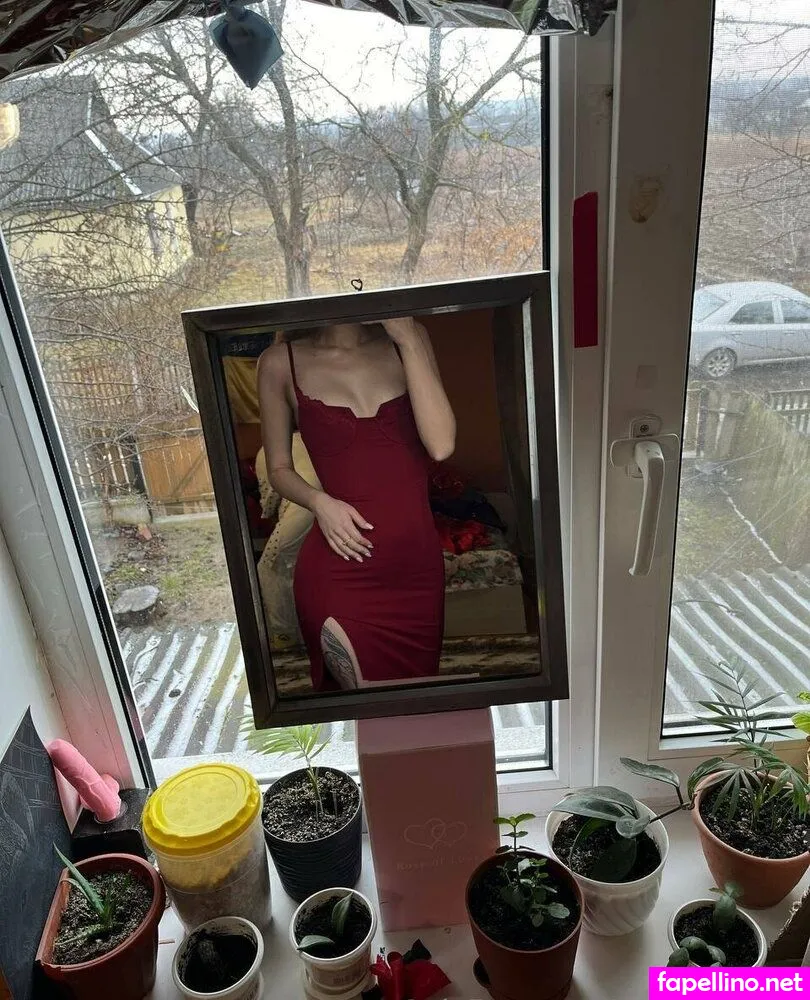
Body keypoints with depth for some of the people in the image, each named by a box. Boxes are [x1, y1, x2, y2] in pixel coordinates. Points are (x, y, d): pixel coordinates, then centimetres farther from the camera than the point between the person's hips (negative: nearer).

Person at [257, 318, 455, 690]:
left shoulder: (409, 338, 2)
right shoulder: (281, 362, -2)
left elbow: (441, 445, -11)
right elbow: (279, 469, 7)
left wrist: (408, 338, -12)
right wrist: (319, 501, -14)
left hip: (417, 562, 3)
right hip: (338, 572, -2)